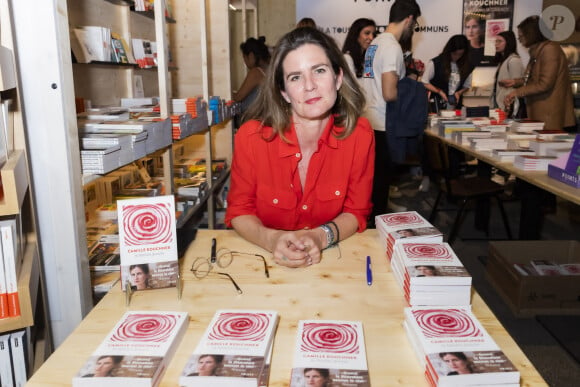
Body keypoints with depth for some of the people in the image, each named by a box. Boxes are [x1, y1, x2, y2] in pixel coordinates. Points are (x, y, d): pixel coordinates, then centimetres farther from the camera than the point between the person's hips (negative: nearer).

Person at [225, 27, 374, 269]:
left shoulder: (359, 134, -10)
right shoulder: (251, 136, -14)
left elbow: (356, 212, -1)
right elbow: (239, 211, -3)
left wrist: (321, 236, -21)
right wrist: (271, 239, -22)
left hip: (334, 257, 0)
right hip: (265, 260, 0)